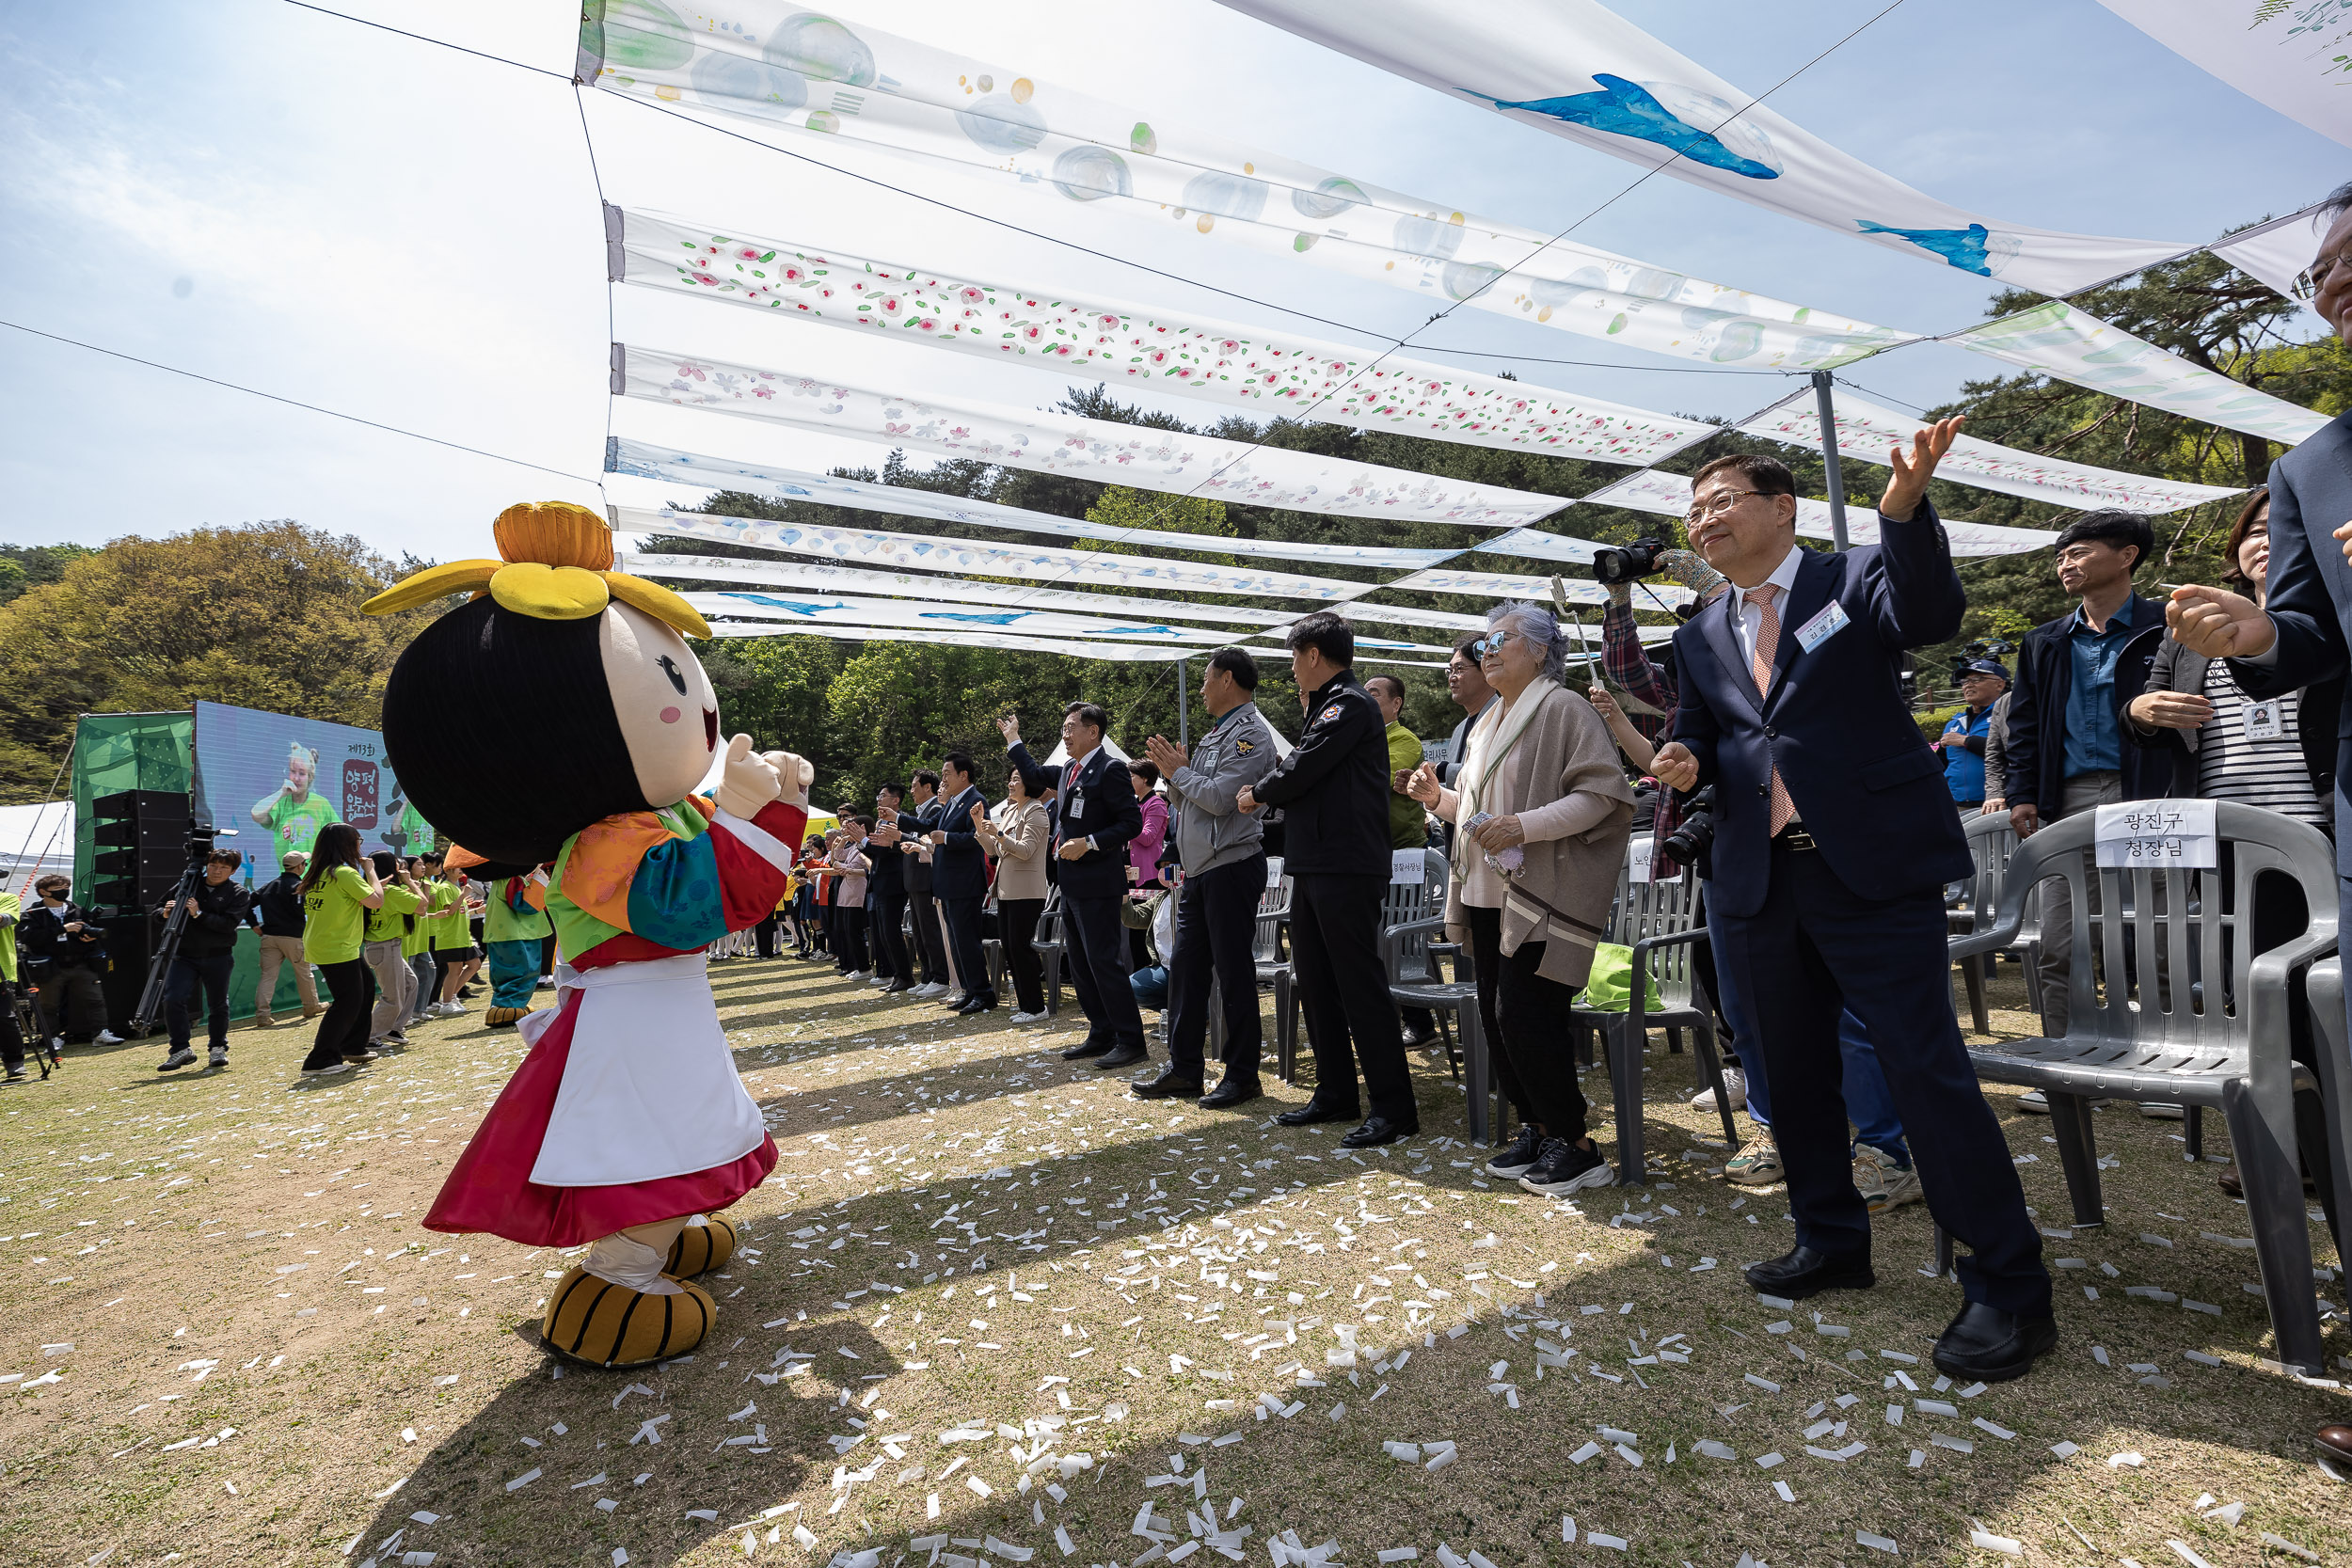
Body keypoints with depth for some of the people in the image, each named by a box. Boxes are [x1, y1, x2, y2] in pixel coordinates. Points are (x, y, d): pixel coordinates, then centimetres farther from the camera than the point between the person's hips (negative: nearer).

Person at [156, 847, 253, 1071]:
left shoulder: (239, 894, 0)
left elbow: (229, 924, -12)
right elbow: (158, 911, 13)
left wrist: (199, 914, -21)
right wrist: (165, 913, -10)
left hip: (218, 958, -2)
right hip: (184, 956, 2)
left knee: (218, 1004, 5)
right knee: (172, 999, -10)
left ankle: (218, 1049, 21)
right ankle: (180, 1050, 2)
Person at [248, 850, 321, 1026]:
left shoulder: (268, 886, 14)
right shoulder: (299, 886, -7)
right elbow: (299, 910, -20)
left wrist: (255, 924, 13)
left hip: (269, 937, 5)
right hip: (293, 937, -5)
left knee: (268, 975, 2)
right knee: (304, 973, 11)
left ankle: (261, 1015, -7)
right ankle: (311, 1007, 22)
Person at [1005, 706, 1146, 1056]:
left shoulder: (1110, 769, -12)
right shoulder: (1068, 770, 14)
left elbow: (1132, 823, -17)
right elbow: (1034, 775, 32)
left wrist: (1089, 843, -22)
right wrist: (1012, 739, 32)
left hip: (1097, 883, -10)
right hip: (1072, 884, 10)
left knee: (1104, 962, -8)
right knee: (1079, 964, 14)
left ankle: (1131, 1041, 0)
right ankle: (1101, 1035, 23)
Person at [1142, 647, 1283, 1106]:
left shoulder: (1251, 732, -10)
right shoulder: (1215, 734, 19)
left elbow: (1220, 798, -22)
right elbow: (1190, 803, 22)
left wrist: (1180, 771, -7)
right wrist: (1172, 772, 5)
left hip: (1231, 866, -9)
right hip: (1199, 869, 10)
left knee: (1233, 972, -2)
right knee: (1185, 967, 11)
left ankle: (1242, 1075, 9)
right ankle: (1184, 1069, 20)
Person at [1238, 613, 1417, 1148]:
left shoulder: (1350, 703, -11)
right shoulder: (1327, 706, 20)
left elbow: (1300, 770, -16)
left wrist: (1256, 793, 1)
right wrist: (1307, 712, 14)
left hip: (1346, 868, -10)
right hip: (1313, 865, 10)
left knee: (1360, 985, -7)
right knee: (1316, 982, 14)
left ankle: (1394, 1107, 1)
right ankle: (1336, 1093, 25)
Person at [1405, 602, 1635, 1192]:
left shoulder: (1563, 708, -6)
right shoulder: (1488, 723, 20)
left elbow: (1603, 793, -16)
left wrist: (1524, 826, -25)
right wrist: (1437, 797, 9)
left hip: (1542, 897, -8)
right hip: (1489, 894, 9)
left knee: (1523, 1017, -11)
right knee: (1498, 1018, 9)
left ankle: (1575, 1148, 4)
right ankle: (1540, 1131, 23)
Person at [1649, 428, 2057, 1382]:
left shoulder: (1858, 576, 1)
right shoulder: (1700, 638, 15)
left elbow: (1932, 615, -18)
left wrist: (1906, 510, -34)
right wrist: (1684, 763, -5)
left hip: (1874, 866, -5)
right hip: (1759, 878, 6)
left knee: (1926, 1067, -5)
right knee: (1791, 1071, 14)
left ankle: (2008, 1288, 10)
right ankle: (1832, 1242, 32)